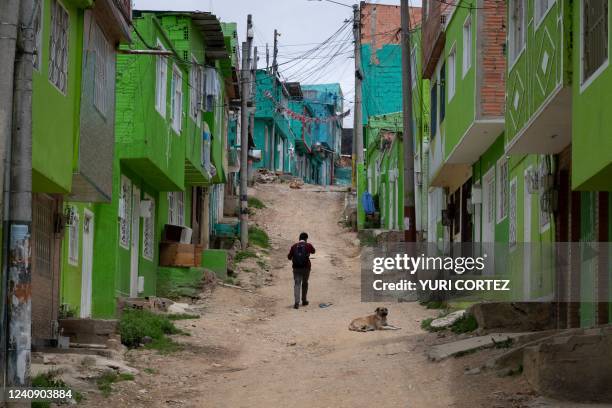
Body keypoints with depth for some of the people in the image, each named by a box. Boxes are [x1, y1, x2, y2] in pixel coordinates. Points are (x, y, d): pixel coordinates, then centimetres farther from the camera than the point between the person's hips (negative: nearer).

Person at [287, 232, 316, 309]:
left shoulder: (294, 246, -1)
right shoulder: (308, 246, -3)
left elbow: (289, 257, 2)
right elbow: (313, 251, 20)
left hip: (296, 268, 0)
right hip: (306, 268, 0)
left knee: (297, 284, -3)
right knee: (305, 283, 19)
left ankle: (296, 303, -18)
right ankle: (304, 300, 29)